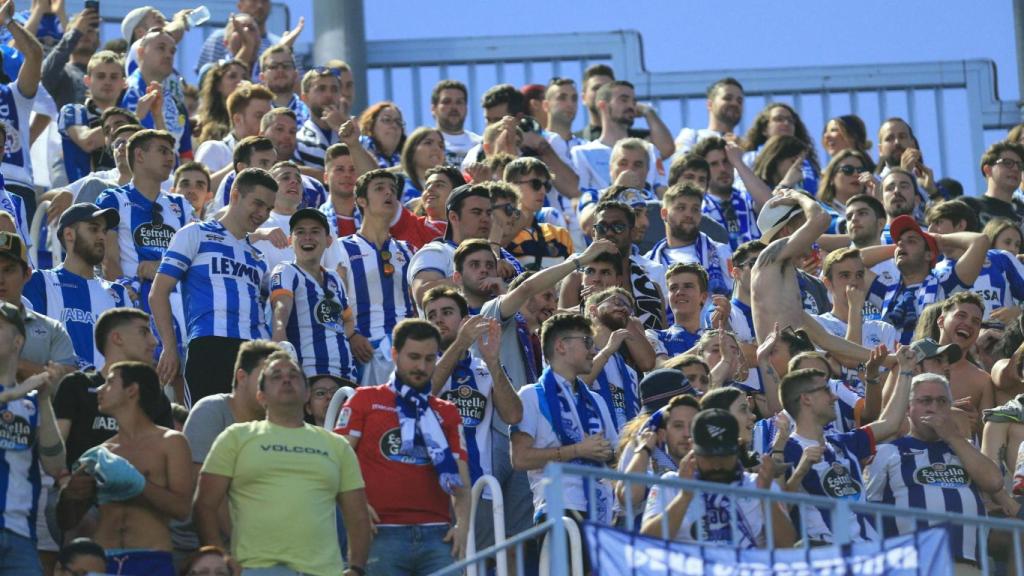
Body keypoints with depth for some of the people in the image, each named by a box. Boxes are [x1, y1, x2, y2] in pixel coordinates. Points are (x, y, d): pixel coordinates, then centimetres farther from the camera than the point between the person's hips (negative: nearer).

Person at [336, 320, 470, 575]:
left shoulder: (447, 413, 17)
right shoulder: (366, 400, 10)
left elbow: (460, 477, 11)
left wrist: (463, 523, -5)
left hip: (438, 535, 2)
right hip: (383, 534, -2)